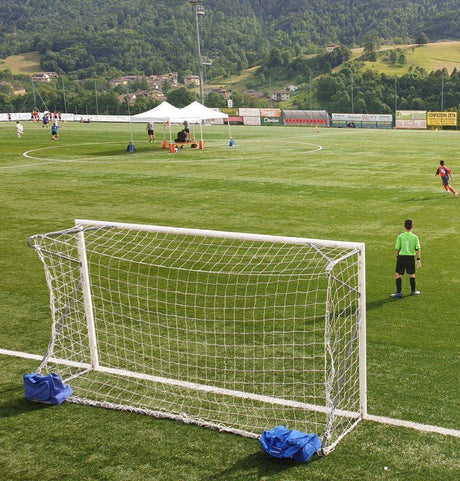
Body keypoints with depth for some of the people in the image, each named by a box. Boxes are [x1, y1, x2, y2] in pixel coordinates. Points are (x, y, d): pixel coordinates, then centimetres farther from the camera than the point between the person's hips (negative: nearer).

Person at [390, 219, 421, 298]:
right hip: (411, 258, 2)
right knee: (412, 274, 17)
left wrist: (397, 257, 12)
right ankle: (413, 291, 28)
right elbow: (418, 249, -3)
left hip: (401, 257, -2)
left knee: (398, 275, 5)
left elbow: (397, 249, -2)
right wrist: (418, 259, 4)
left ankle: (399, 292, 2)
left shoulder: (400, 236, -7)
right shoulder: (415, 237, -4)